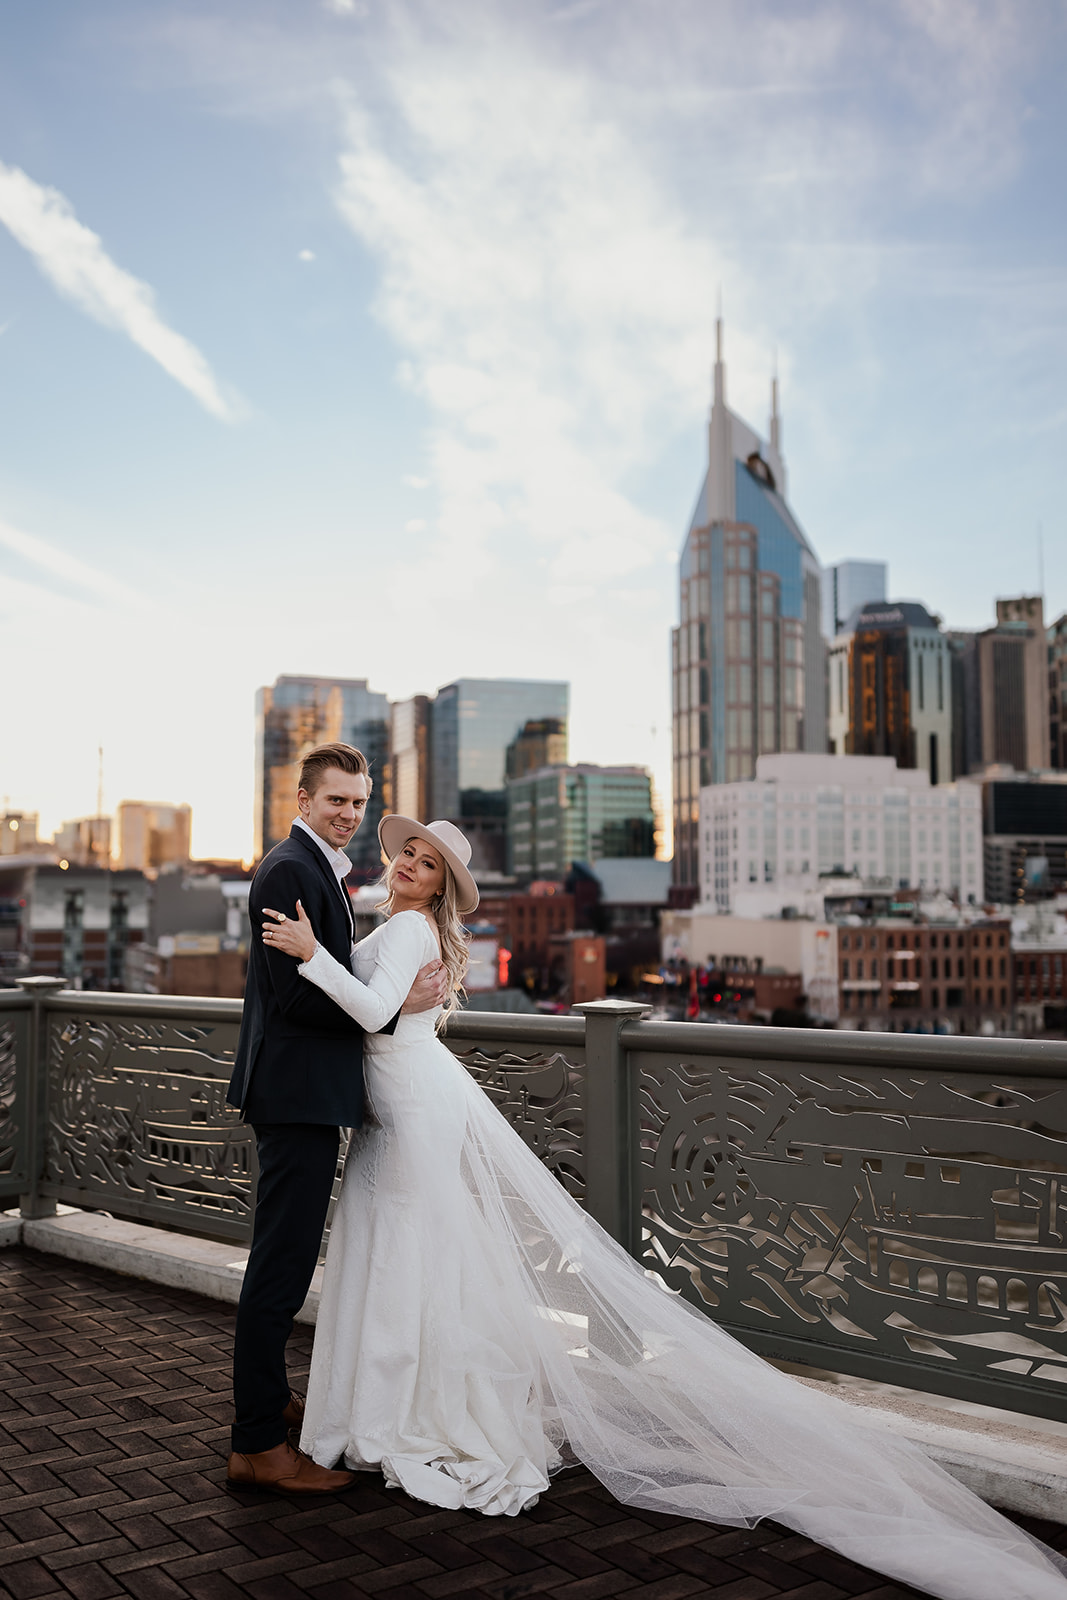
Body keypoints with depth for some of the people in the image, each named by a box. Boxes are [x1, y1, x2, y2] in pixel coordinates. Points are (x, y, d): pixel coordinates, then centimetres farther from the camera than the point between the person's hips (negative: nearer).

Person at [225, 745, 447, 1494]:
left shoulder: (319, 869, 17)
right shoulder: (290, 870, -16)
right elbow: (293, 993, -22)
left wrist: (407, 983, 9)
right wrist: (397, 1002, -17)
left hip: (306, 1092, 11)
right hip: (299, 1091, -11)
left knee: (285, 1257, 20)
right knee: (283, 1263, -6)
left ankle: (268, 1398, 35)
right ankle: (257, 1445, 2)